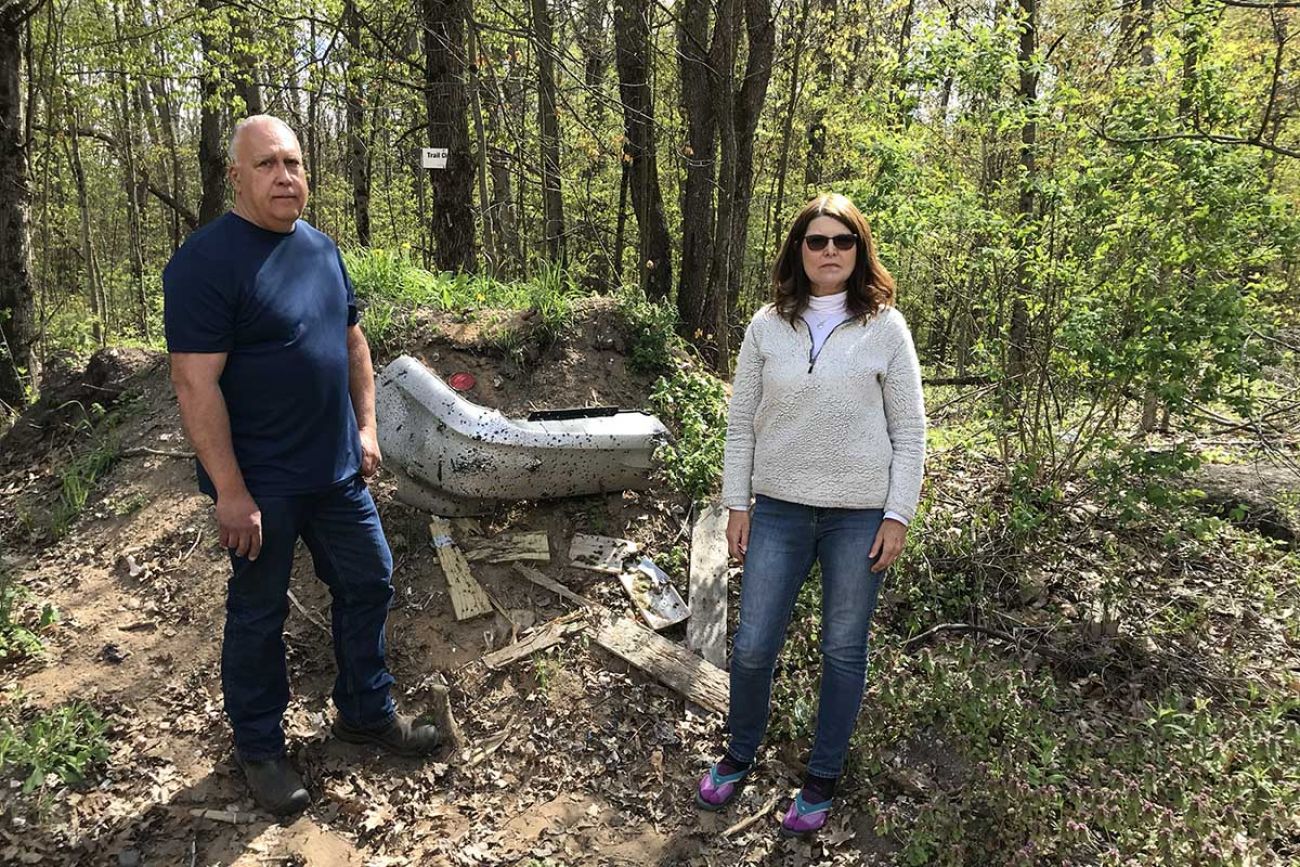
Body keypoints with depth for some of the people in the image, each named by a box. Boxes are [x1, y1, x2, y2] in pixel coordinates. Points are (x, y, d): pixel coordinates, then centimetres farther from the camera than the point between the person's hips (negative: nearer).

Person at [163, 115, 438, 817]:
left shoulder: (321, 249, 7)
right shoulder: (206, 261, -17)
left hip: (337, 470, 7)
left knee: (368, 584, 15)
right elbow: (195, 382, -21)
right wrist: (231, 491, -22)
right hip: (260, 484, -7)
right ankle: (259, 748, 30)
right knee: (258, 614, 10)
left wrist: (365, 427, 11)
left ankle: (367, 711, 36)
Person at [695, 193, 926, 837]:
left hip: (859, 514, -1)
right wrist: (737, 505, 2)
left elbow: (909, 431, -1)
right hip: (779, 509, 2)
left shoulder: (885, 327, -3)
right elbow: (741, 422, 5)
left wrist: (897, 516, -5)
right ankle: (739, 756, 33)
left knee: (843, 650, 11)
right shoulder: (768, 326, 1)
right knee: (752, 646, 7)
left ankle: (822, 778, 30)